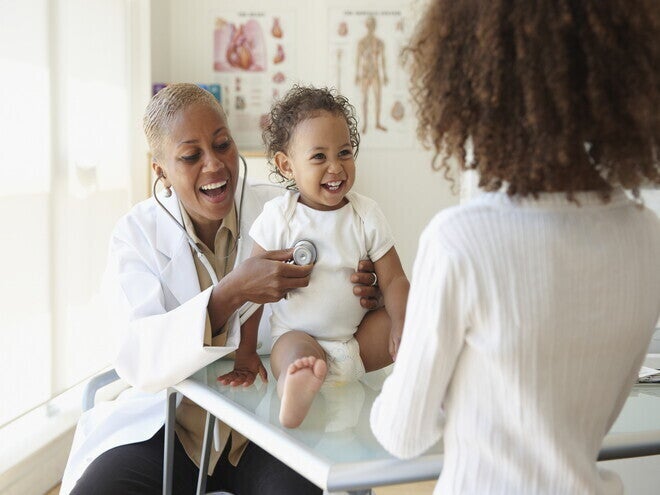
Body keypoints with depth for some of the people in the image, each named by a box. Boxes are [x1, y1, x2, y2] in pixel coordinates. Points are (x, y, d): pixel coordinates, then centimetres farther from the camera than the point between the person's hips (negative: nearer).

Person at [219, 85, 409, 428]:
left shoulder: (367, 215, -2)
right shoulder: (277, 216, -6)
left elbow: (393, 279, -3)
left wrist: (401, 326, -22)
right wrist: (245, 350, -3)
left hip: (358, 337, 5)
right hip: (297, 333, -5)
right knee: (296, 353, -37)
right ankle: (293, 397, -63)